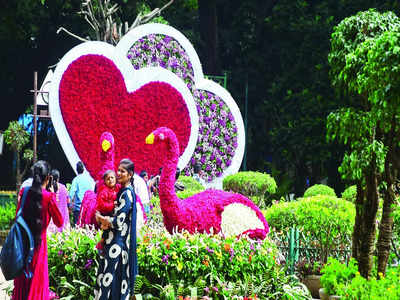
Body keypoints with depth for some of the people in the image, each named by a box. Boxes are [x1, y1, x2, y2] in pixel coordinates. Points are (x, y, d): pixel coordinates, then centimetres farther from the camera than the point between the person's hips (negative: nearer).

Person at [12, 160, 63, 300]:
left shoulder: (24, 192, -1)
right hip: (38, 240, -4)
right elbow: (59, 222, -4)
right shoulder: (48, 196, -14)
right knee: (37, 280, 8)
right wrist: (53, 198, -1)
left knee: (21, 280, 16)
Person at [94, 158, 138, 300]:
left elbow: (118, 221, -19)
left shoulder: (127, 193, -15)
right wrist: (105, 220, -2)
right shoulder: (122, 190, 13)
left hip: (118, 241, -9)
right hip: (113, 239, 9)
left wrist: (100, 218, -4)